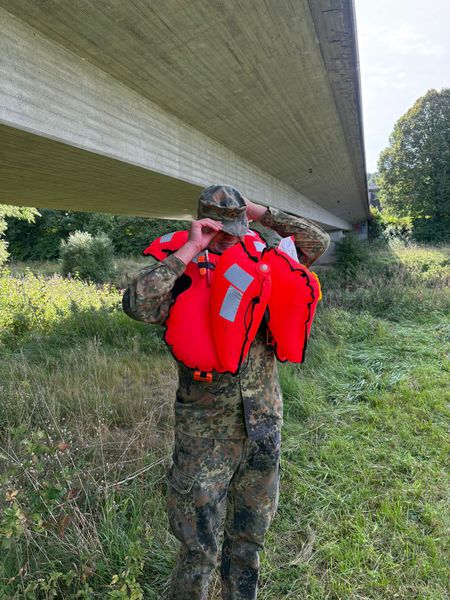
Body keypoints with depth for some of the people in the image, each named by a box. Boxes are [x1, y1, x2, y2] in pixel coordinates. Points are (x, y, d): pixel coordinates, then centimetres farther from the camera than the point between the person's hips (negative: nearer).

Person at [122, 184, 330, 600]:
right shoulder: (182, 281, -7)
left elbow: (318, 241, 4)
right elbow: (137, 304, -27)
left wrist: (257, 212, 0)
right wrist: (190, 250, -20)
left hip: (263, 428, 4)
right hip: (205, 434, -4)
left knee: (248, 541, 22)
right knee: (200, 549, 8)